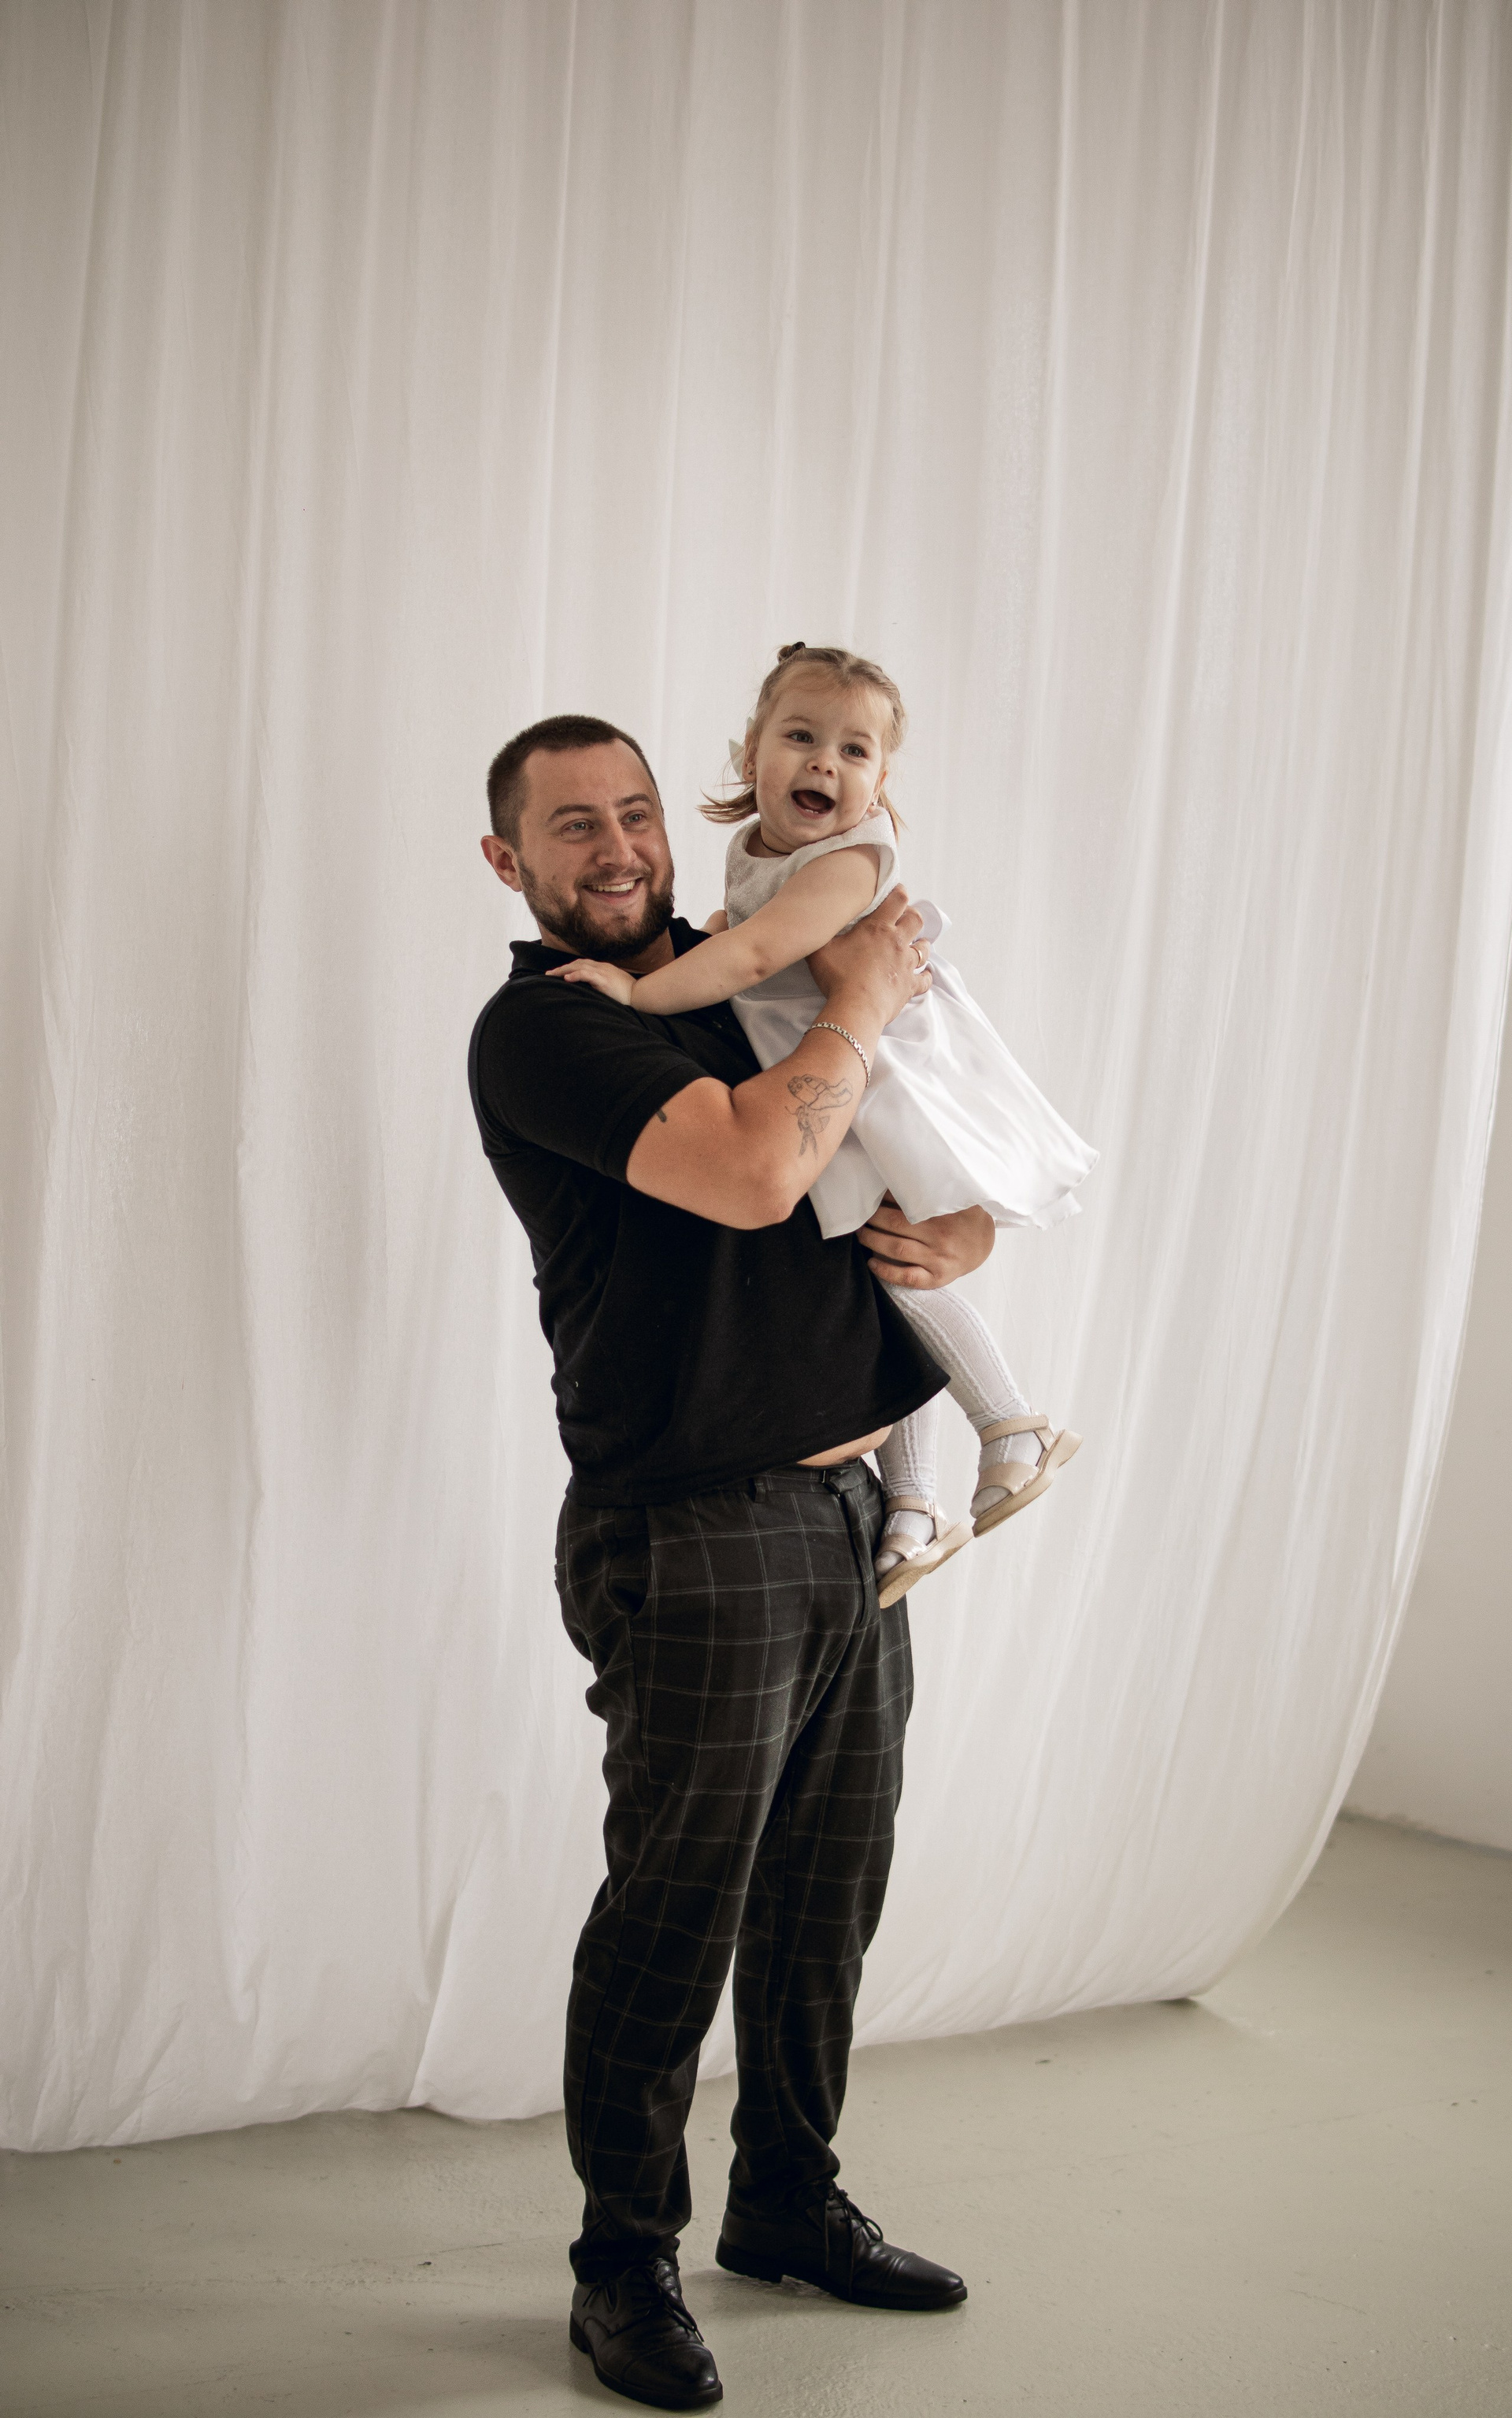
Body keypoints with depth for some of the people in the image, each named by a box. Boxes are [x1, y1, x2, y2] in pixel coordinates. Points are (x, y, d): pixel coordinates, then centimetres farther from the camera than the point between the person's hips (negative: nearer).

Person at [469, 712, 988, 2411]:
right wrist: (865, 1000, -12)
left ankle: (789, 2203, 34)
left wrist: (960, 1235, -2)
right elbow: (754, 1174, -27)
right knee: (673, 1918, 2)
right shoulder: (540, 1030, -11)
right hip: (699, 1539, -7)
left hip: (853, 1512, 7)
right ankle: (624, 2265, 19)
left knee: (825, 1901, 16)